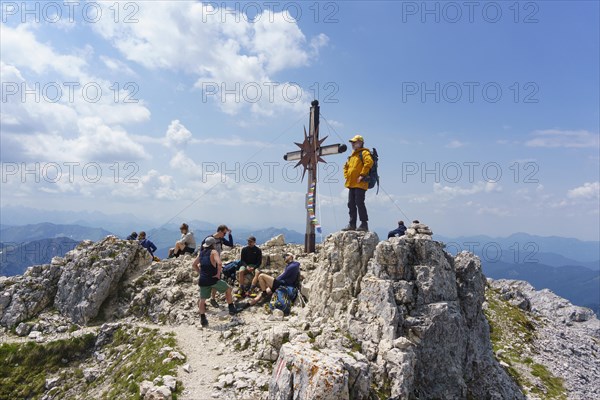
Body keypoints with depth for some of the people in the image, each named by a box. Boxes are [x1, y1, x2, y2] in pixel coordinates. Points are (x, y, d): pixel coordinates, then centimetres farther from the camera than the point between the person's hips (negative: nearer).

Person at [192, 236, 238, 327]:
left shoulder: (201, 253, 15)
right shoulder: (213, 252, -6)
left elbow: (194, 265, 26)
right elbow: (219, 263, -24)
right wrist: (218, 274, -12)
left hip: (203, 281, 5)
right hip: (213, 279, -5)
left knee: (202, 299, 16)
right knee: (228, 289, 17)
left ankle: (203, 319, 11)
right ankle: (231, 309, 20)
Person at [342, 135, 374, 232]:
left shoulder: (364, 152, -4)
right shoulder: (353, 155, 23)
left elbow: (369, 162, -22)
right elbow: (346, 166, 34)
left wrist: (362, 175, -21)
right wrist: (346, 175, 18)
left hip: (360, 184, -9)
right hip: (351, 184, 9)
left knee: (359, 203, -11)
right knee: (351, 204, 8)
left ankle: (364, 224, -5)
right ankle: (352, 224, 13)